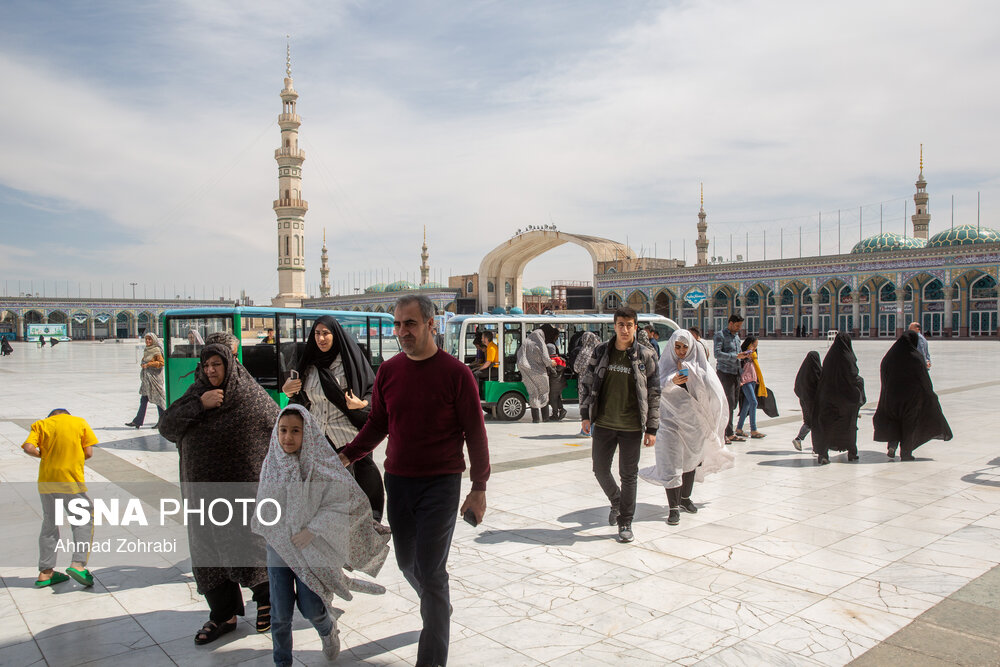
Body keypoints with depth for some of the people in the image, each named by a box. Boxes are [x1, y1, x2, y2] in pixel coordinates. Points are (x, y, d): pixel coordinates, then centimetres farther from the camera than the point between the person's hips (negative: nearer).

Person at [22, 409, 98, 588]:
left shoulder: (41, 424, 7)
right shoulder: (80, 422, 3)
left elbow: (28, 448, -9)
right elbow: (89, 453, -2)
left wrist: (44, 455, 10)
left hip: (46, 481, 3)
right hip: (72, 481, -3)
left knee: (49, 525, 15)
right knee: (84, 521, 8)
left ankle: (45, 572, 18)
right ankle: (78, 564, -6)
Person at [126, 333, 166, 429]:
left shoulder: (156, 350, -9)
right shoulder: (146, 350, 16)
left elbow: (161, 363, -15)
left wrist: (148, 364, -18)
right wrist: (143, 364, 7)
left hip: (155, 377, -8)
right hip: (146, 378, 8)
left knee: (158, 399, -2)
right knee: (144, 399, 6)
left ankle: (162, 420, 7)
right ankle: (138, 421, 6)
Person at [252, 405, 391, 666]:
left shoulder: (322, 465, -11)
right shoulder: (271, 464, 1)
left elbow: (343, 503, -13)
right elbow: (263, 505, 15)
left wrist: (313, 530, -18)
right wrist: (269, 531, 9)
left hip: (312, 549, -3)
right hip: (278, 548, 3)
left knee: (311, 608, 3)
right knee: (281, 614, 3)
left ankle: (328, 629, 38)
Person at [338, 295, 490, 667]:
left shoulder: (455, 372, -9)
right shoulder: (388, 371, 3)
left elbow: (475, 434, -5)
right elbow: (377, 425, 12)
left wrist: (478, 489, -5)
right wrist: (346, 456, -3)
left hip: (440, 483, -5)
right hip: (397, 482, 5)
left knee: (431, 573, -4)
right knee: (408, 563, 17)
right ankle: (439, 609, 46)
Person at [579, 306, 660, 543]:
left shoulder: (645, 356, -3)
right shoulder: (601, 351, 1)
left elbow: (653, 393, -1)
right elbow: (586, 382, 8)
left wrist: (651, 429, -3)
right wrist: (585, 414, 2)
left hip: (632, 427, -2)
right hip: (603, 424, 2)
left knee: (629, 475, 5)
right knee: (600, 469, 10)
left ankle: (625, 524, 20)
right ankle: (616, 502, 40)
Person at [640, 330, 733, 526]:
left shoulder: (698, 363, 4)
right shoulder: (665, 364, -2)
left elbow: (710, 387, -9)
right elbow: (657, 389, -15)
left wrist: (687, 369, -15)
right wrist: (672, 381, -34)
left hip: (693, 419, 3)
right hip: (672, 418, -3)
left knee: (691, 458, 16)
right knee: (672, 463, -9)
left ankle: (685, 498, 34)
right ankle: (674, 507, -6)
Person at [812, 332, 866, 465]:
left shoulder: (829, 356, 2)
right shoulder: (847, 358, -13)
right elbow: (853, 378, -13)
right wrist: (860, 381, 8)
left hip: (827, 395, 4)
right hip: (845, 398, -4)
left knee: (826, 424, 1)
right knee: (848, 423, 13)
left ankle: (822, 452, -11)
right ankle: (851, 452, 24)